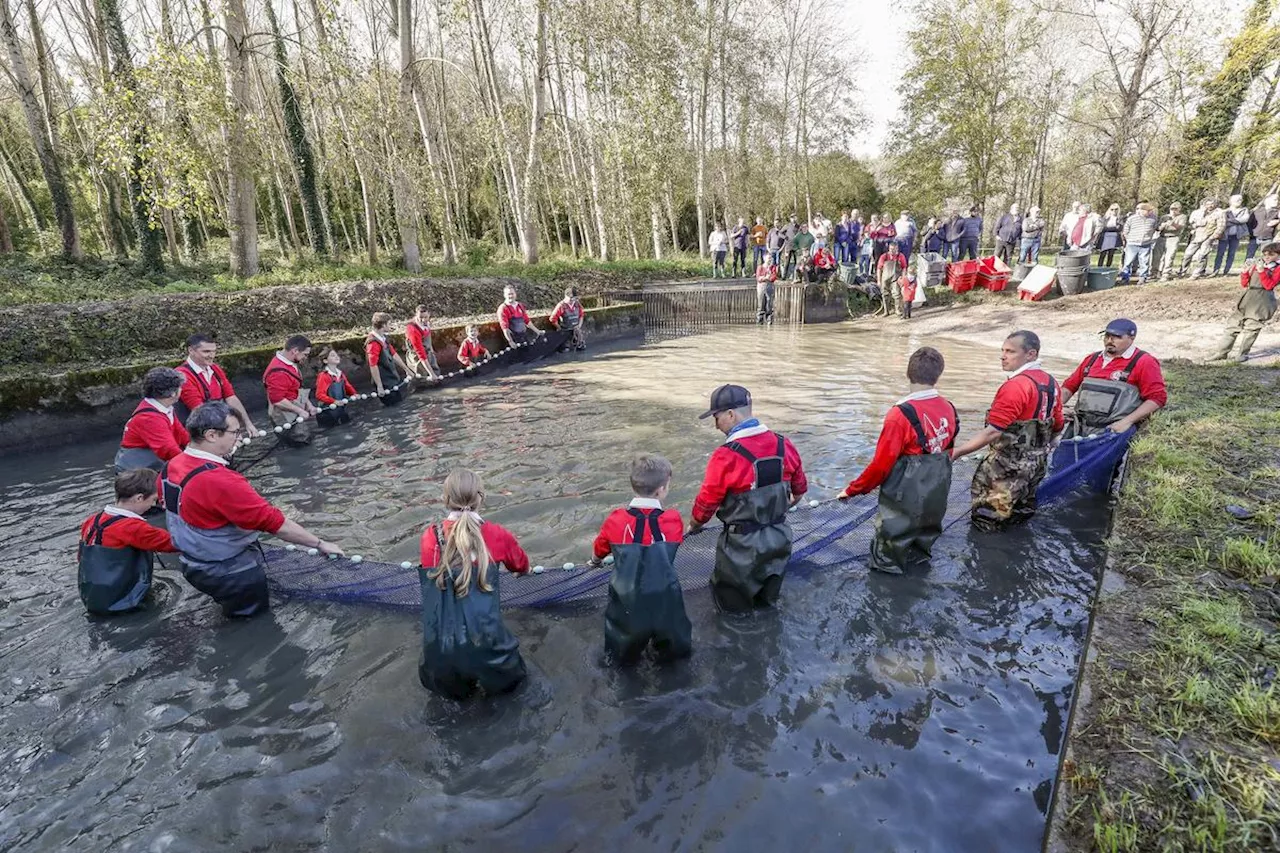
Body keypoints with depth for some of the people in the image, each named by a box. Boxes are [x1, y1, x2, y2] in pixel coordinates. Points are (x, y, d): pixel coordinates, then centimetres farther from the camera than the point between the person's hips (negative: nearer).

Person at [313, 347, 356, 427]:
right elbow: (319, 395, -22)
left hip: (342, 408, 7)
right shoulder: (323, 376, -16)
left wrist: (354, 394, -3)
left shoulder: (341, 374, 6)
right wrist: (334, 401, -34)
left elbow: (348, 387, 18)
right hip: (328, 410, -7)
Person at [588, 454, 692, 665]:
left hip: (627, 600, 1)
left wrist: (595, 562, 35)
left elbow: (599, 550, 11)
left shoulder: (616, 520, -10)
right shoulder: (673, 520, -12)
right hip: (663, 597, 0)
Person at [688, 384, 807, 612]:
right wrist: (795, 498, 33)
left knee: (732, 602, 19)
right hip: (779, 536, 6)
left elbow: (707, 501, -14)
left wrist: (694, 525, 7)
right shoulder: (784, 445, -7)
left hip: (743, 543, -6)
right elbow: (799, 485, 9)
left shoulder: (726, 456, -26)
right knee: (768, 596, 29)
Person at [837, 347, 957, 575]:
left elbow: (881, 464, -21)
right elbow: (947, 452, 9)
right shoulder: (949, 409, -3)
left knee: (886, 559, 12)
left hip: (905, 501, -7)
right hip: (935, 499, 7)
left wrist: (853, 490, -7)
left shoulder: (902, 414, -25)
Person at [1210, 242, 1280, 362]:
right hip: (1247, 300, 5)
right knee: (1235, 326, 4)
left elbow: (1269, 285, -13)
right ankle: (1222, 352, 6)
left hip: (1262, 302, -5)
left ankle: (1243, 353, 7)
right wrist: (1245, 272, -1)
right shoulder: (1256, 265, 14)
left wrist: (1262, 271, -20)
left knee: (1251, 328, -2)